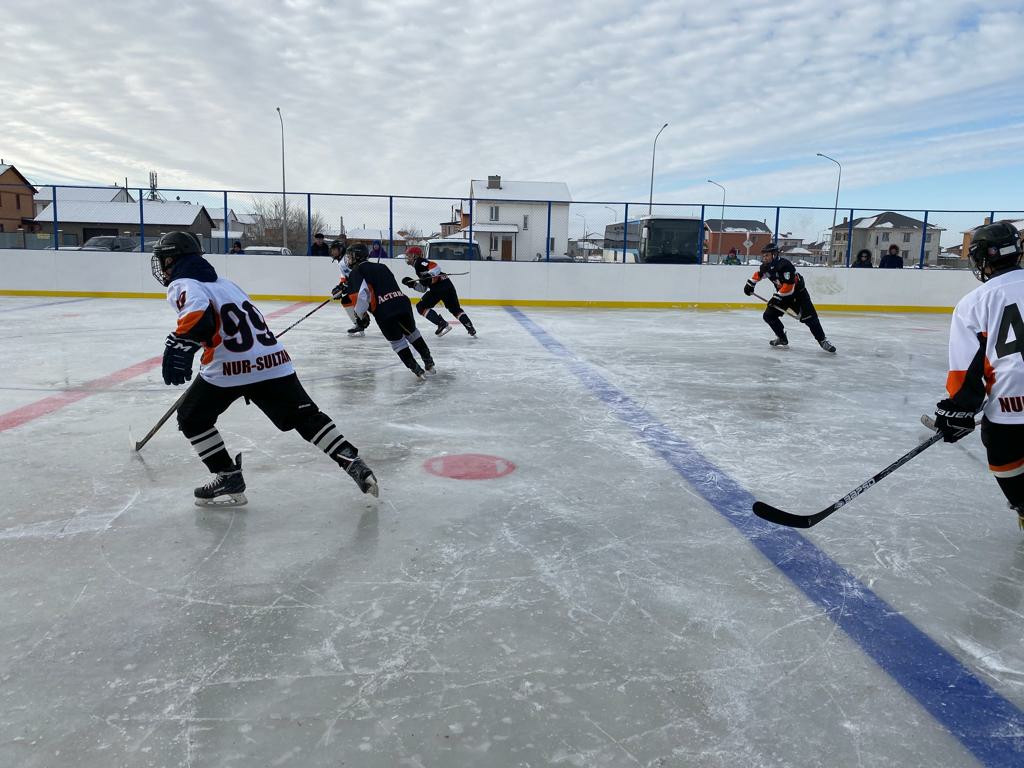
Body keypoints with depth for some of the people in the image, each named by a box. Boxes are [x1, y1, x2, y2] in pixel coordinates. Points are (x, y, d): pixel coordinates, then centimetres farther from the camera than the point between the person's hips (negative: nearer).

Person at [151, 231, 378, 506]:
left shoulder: (182, 285, 3)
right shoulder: (222, 282, 28)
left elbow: (197, 310, -21)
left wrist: (179, 345, -27)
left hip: (230, 368, -7)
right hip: (274, 361, 7)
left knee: (192, 418, 15)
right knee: (306, 416, 12)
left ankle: (228, 478, 12)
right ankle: (353, 462, 3)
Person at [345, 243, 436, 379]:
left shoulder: (356, 272, 3)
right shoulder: (381, 267, 25)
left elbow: (362, 294, -12)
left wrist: (361, 315, -2)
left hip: (384, 311, -6)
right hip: (403, 302, 6)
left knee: (397, 341, 11)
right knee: (411, 332, 25)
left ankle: (417, 370, 9)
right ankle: (429, 363, 30)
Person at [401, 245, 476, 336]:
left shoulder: (419, 262, 1)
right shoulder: (418, 267, 31)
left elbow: (435, 267, -15)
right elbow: (423, 288, 27)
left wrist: (429, 276, -28)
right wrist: (412, 284, 18)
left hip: (439, 287, -10)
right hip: (448, 285, 10)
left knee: (421, 307, -1)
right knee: (455, 309, 17)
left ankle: (443, 324, -11)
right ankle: (471, 328, 8)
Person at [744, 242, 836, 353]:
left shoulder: (785, 265, -30)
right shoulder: (767, 266, -6)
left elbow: (789, 286, -34)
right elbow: (758, 274, 19)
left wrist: (777, 297, -31)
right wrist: (750, 284, 12)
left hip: (798, 292, -7)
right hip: (782, 294, 7)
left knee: (809, 317, -15)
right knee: (769, 315, -3)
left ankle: (823, 341, -4)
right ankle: (782, 339, 11)